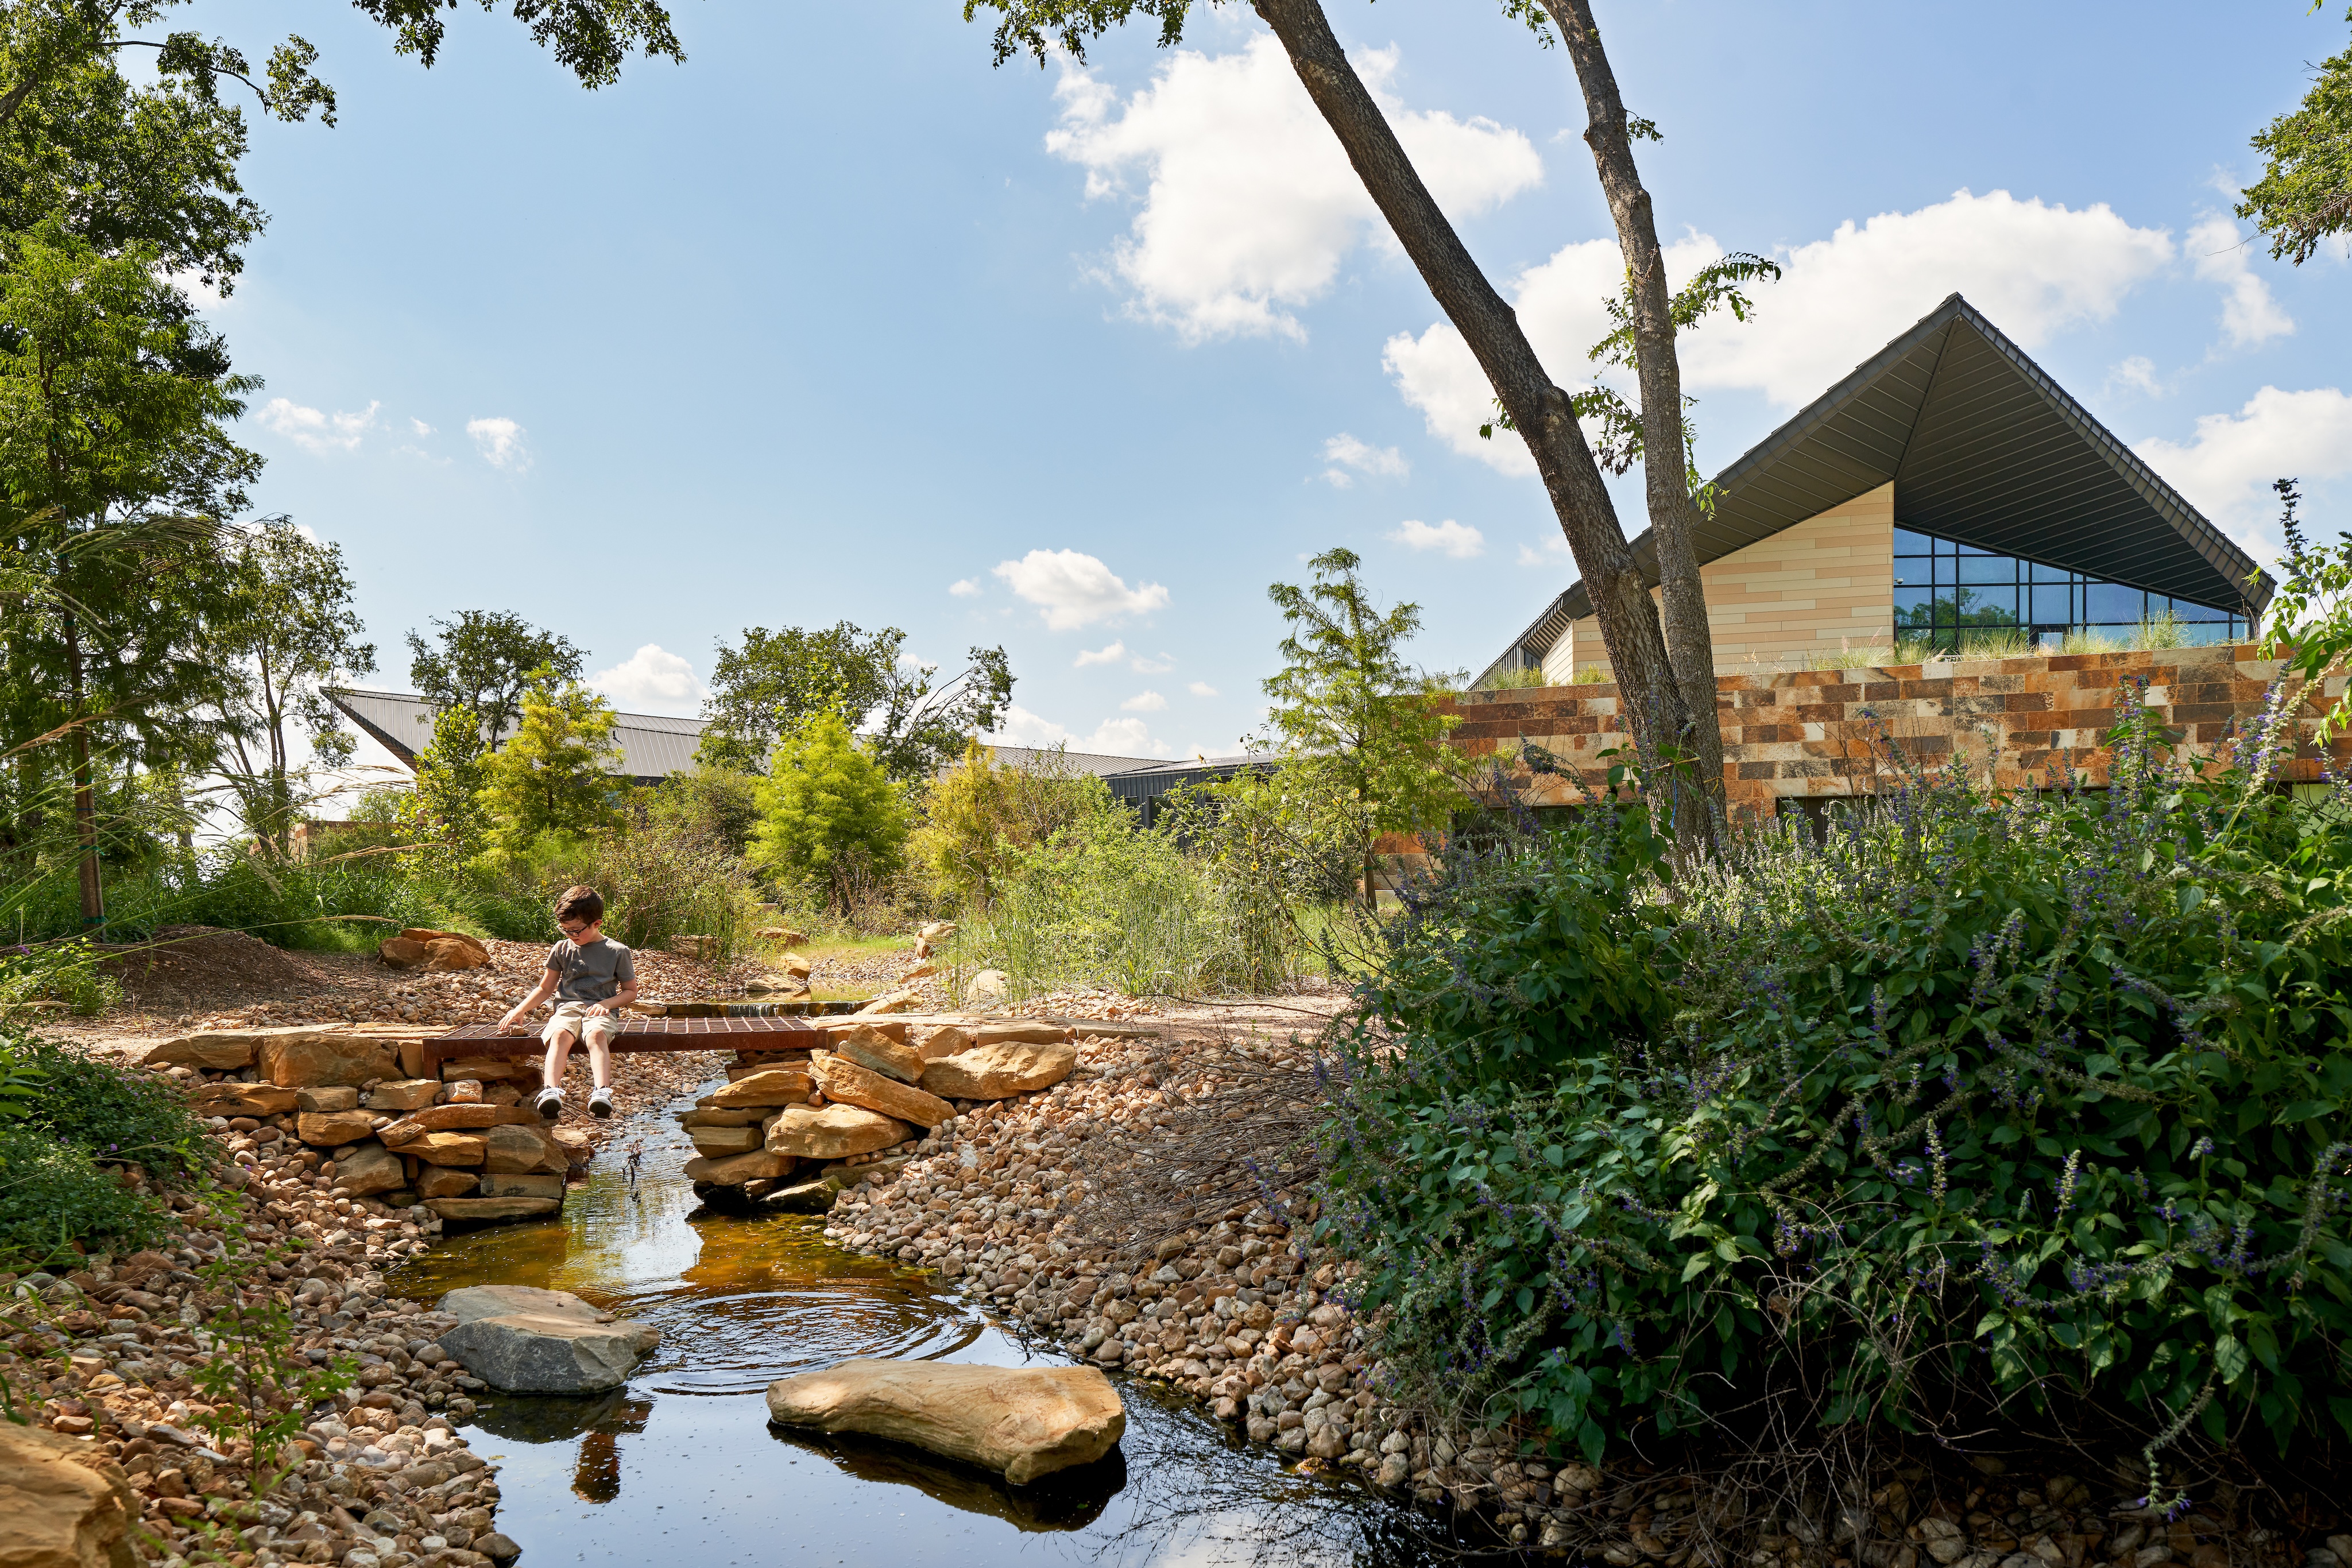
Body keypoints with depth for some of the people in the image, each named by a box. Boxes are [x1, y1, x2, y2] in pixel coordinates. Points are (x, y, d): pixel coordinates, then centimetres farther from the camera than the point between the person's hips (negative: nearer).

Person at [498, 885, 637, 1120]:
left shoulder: (617, 952, 7)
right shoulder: (562, 950, 16)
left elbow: (631, 992, 12)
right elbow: (546, 988, 26)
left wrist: (605, 1003, -7)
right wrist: (518, 1011, 13)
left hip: (601, 1011, -2)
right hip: (567, 1008, 2)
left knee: (597, 1035, -40)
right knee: (560, 1034, -36)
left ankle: (602, 1092, -59)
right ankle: (551, 1091, -57)